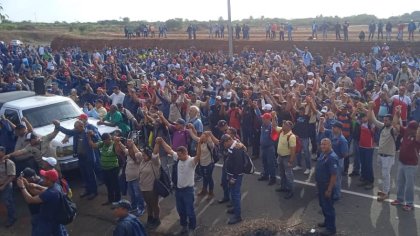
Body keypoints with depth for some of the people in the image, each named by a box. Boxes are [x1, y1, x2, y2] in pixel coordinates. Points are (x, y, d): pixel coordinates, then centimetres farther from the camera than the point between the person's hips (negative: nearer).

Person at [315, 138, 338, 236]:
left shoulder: (332, 158, -26)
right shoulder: (323, 154, 4)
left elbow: (334, 175, -26)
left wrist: (329, 190, -24)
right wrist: (318, 183, 19)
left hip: (327, 186, -9)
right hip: (321, 184, 9)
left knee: (328, 207, 4)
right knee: (323, 205, 23)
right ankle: (327, 222, 41)